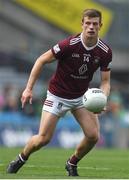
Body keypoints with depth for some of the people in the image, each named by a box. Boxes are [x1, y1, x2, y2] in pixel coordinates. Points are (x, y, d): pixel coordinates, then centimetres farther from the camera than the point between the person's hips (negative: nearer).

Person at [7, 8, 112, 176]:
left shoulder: (105, 52, -12)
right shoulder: (69, 45, -24)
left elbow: (105, 81, -4)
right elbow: (41, 60, -13)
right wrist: (29, 88, -16)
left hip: (82, 97, 4)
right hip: (57, 96, -4)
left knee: (93, 136, -12)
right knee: (44, 138, -9)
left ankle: (72, 163, 16)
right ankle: (20, 159, 21)